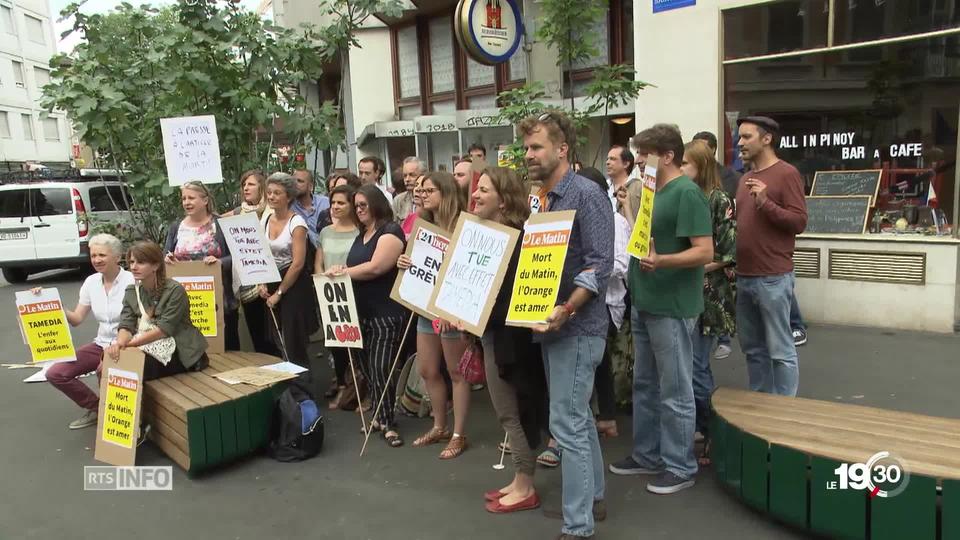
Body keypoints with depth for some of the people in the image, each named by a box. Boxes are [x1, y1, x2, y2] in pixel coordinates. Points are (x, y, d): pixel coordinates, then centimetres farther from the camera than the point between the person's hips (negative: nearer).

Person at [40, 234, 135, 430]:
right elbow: (76, 319, 5)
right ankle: (94, 408, 15)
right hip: (101, 344, 7)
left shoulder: (131, 281, -15)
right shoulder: (91, 282, 3)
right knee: (55, 373, -4)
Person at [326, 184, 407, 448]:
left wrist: (343, 272, -10)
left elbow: (375, 268, -20)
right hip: (363, 311, 8)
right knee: (367, 367, 8)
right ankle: (382, 415, 21)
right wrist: (341, 270, -3)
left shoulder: (390, 231, -9)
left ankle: (389, 423, 5)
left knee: (381, 368, -8)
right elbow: (355, 267, 19)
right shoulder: (362, 235, 20)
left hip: (386, 313, -8)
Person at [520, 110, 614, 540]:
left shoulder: (586, 195, -14)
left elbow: (600, 263, -22)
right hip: (549, 323, 9)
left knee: (567, 423, -5)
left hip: (577, 326, -9)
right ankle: (593, 496, 34)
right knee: (577, 416, 18)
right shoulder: (541, 198, 12)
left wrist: (567, 310, -31)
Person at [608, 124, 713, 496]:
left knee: (674, 392, 3)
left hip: (672, 308, -10)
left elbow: (705, 252, -23)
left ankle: (680, 467, 17)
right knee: (645, 385, 18)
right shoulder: (655, 192, 13)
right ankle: (647, 455, 32)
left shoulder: (687, 193, -16)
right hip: (644, 303, 10)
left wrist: (661, 261, -35)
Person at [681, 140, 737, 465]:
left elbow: (729, 253, -13)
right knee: (690, 365, 11)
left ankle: (712, 434, 11)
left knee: (695, 367, -5)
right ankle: (699, 427, 25)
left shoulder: (719, 200, -8)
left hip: (706, 296, -6)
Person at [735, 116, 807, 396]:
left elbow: (799, 222, -12)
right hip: (744, 277, 7)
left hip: (773, 278, -7)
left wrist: (765, 202, -21)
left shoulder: (787, 173, -6)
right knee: (753, 348, 14)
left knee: (780, 351, 0)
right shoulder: (746, 177, 16)